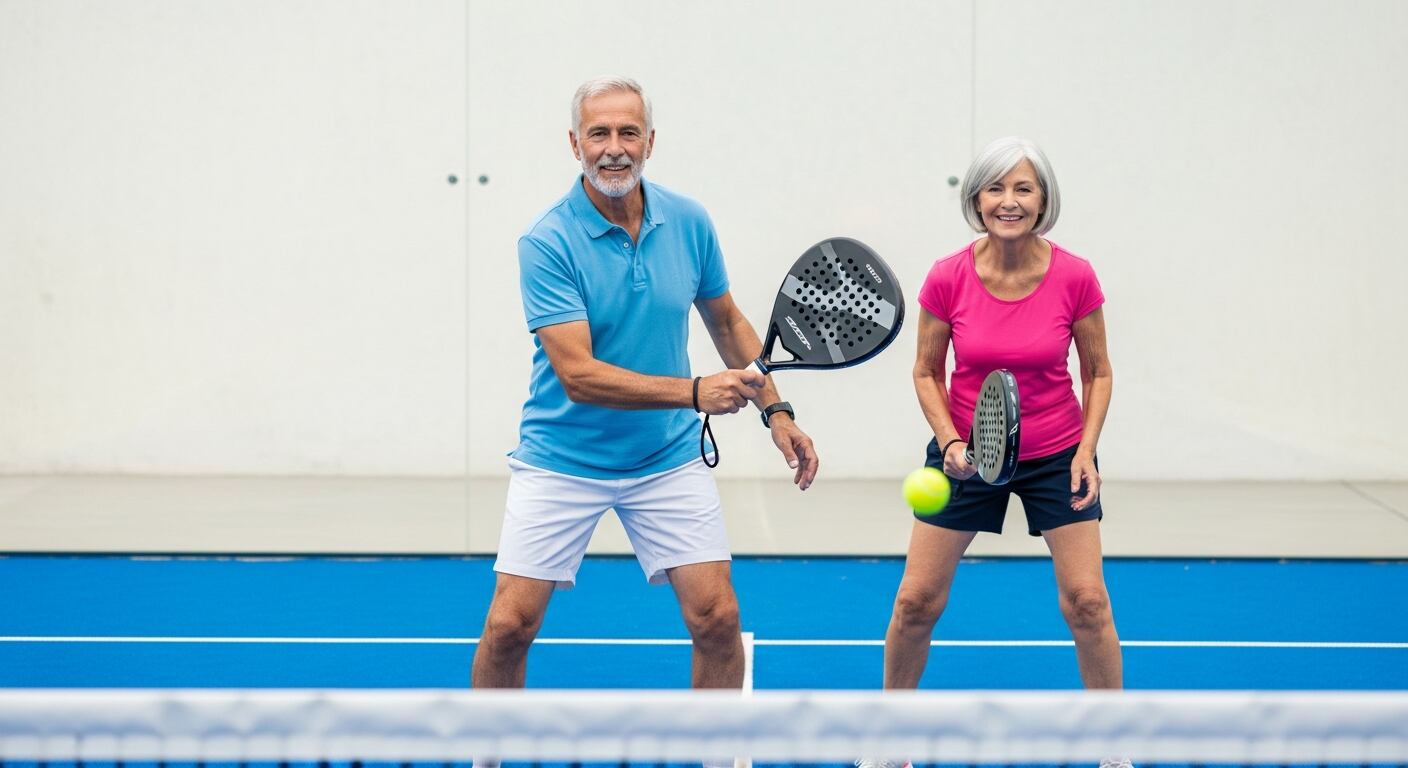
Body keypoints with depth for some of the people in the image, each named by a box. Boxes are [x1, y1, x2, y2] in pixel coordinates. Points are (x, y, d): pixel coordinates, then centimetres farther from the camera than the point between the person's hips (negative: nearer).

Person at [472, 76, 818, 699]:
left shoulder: (689, 222, -3)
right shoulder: (548, 243, -17)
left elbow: (727, 322, 14)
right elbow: (577, 374, -25)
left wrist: (775, 409, 5)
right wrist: (695, 392, -33)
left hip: (668, 458, 3)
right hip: (561, 460, -3)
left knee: (717, 618, -4)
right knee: (509, 626, -6)